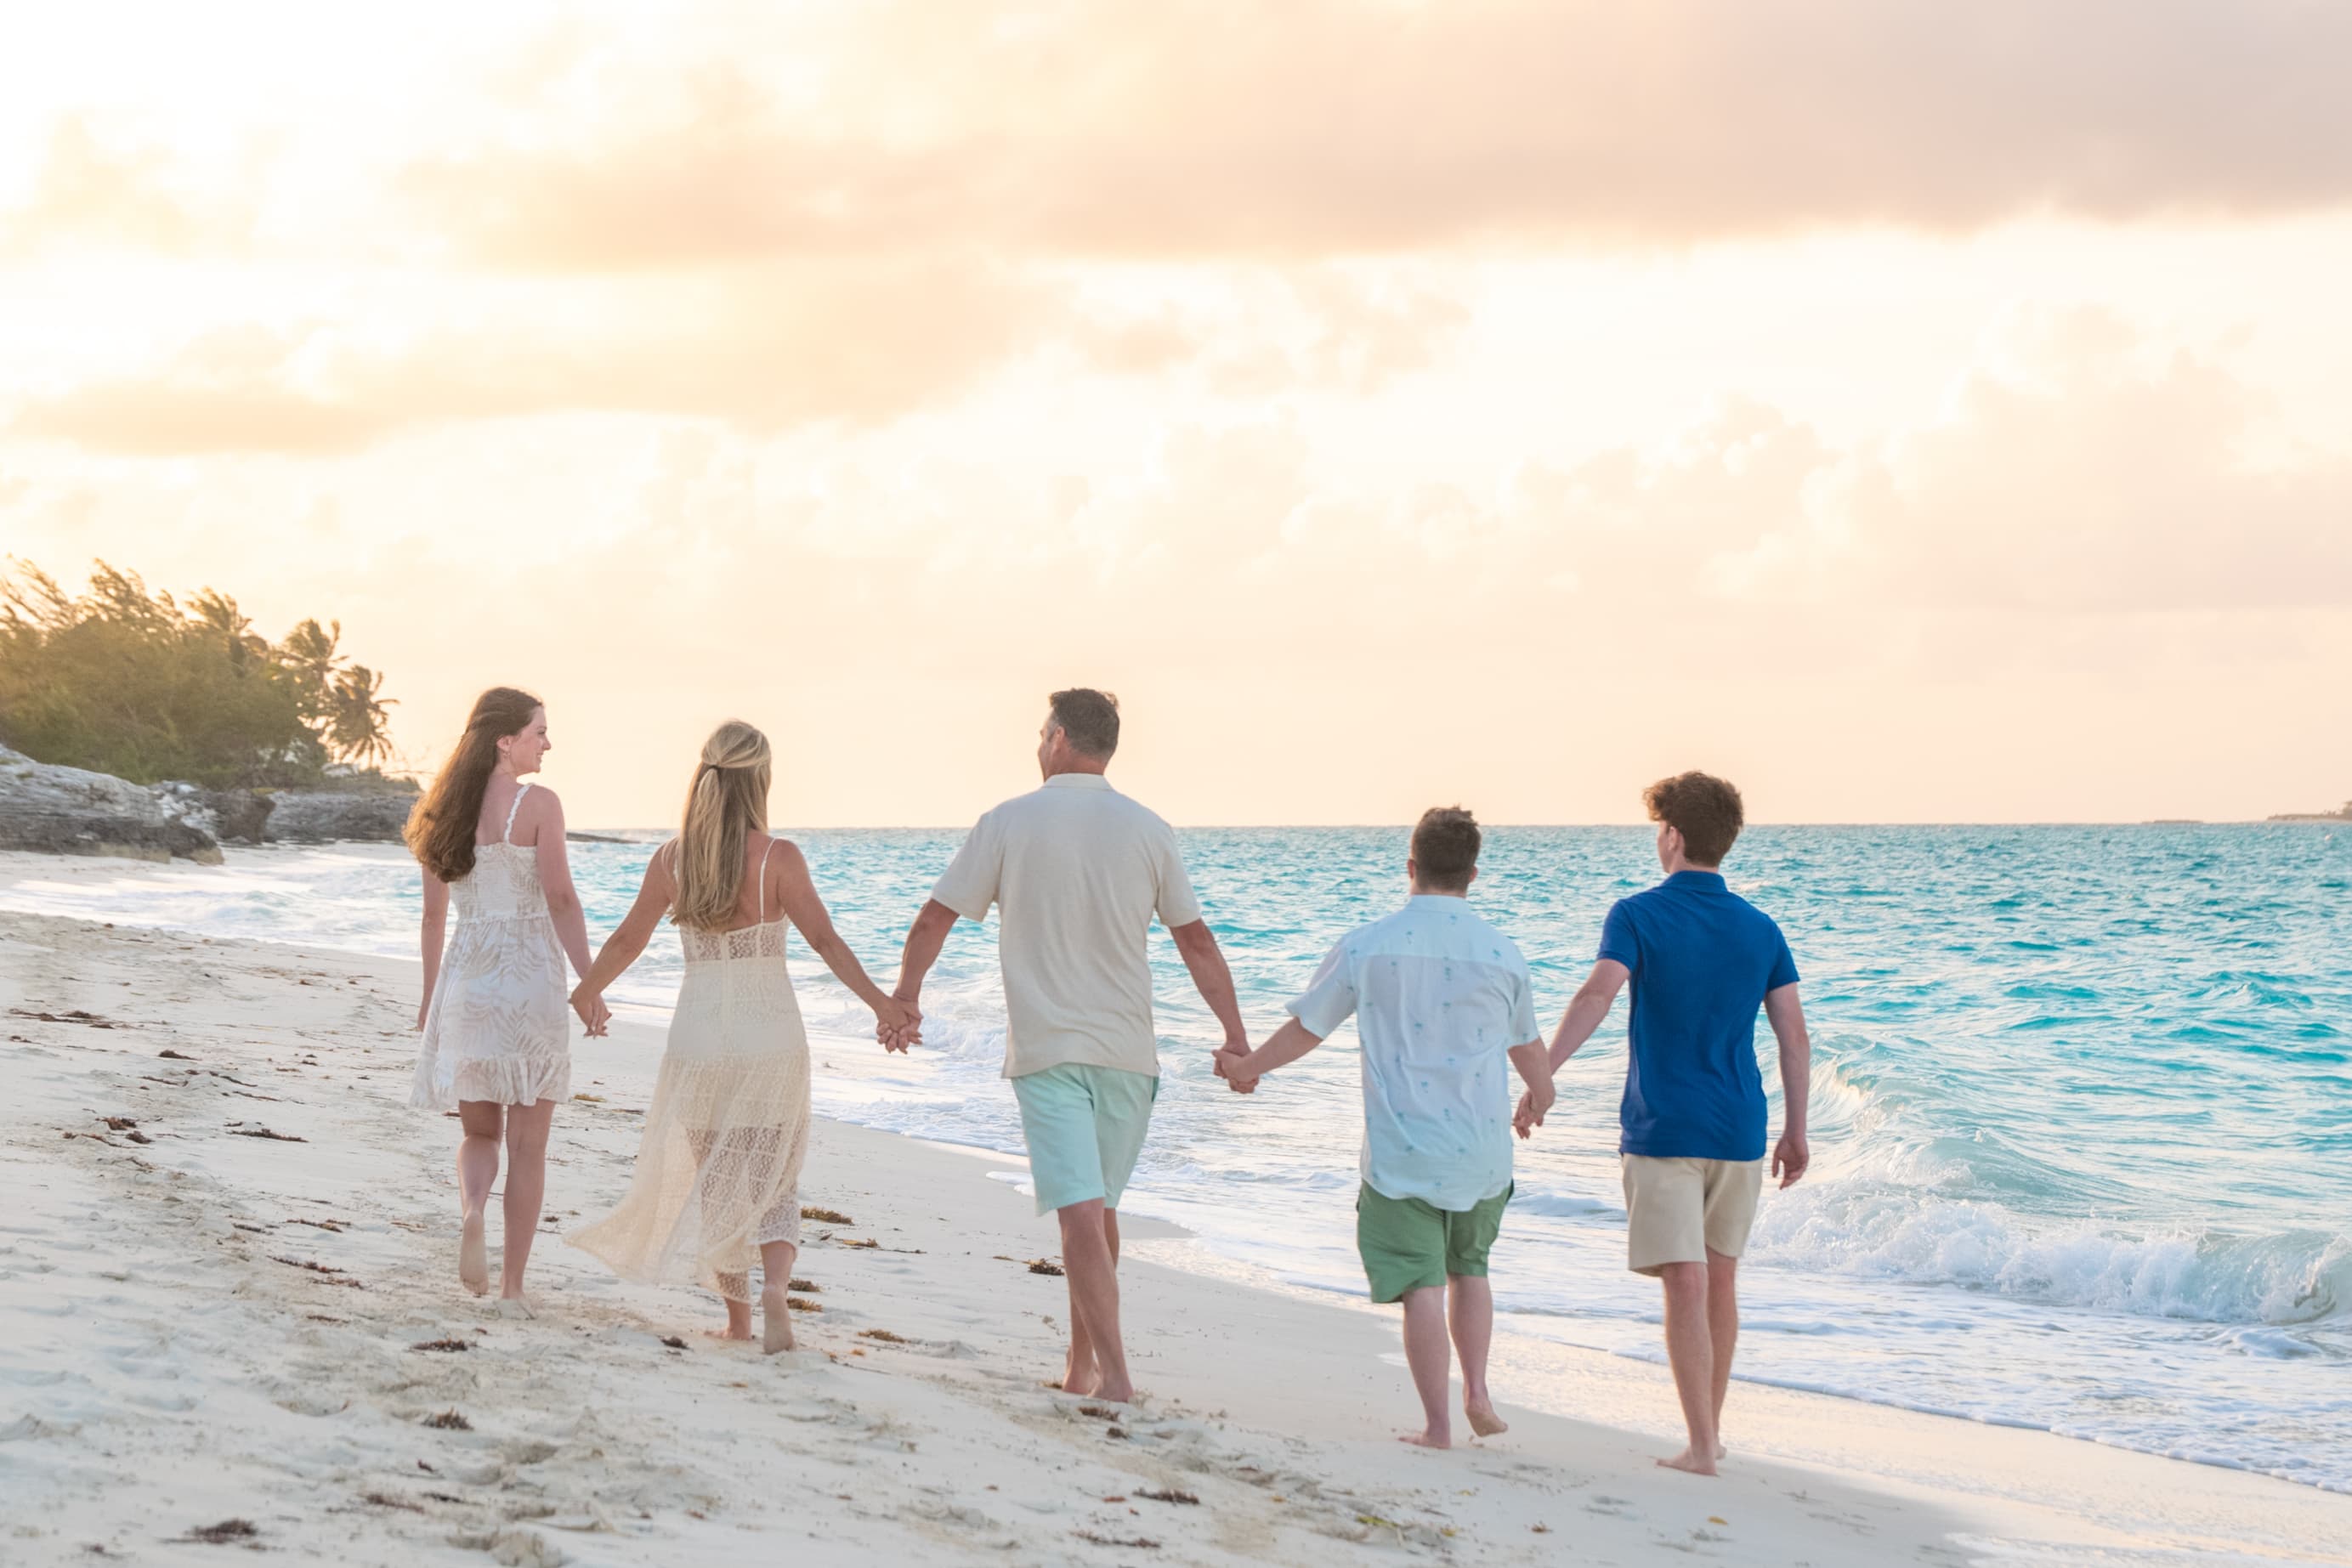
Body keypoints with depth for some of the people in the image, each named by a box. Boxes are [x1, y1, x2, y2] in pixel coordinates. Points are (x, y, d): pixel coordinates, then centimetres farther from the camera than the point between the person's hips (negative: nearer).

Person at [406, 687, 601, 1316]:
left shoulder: (446, 808, 7)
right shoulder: (538, 803, -8)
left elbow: (434, 912, 11)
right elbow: (561, 900, -12)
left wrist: (431, 994, 20)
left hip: (466, 980, 4)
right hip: (531, 977, -4)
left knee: (479, 1131, 17)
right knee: (528, 1144, 4)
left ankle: (472, 1211, -15)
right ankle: (512, 1288, 4)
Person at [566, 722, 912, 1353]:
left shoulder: (671, 859, -2)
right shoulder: (777, 857, -11)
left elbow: (629, 938, 9)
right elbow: (824, 940, -15)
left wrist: (588, 990, 25)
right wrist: (880, 1003, -12)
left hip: (699, 1036, 2)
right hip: (771, 1036, -2)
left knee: (717, 1182, 16)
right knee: (775, 1180, 8)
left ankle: (738, 1316, 20)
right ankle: (774, 1284, -17)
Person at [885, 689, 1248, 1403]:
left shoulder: (1009, 823, -3)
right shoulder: (1147, 830, 2)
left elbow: (933, 922, 2)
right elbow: (1197, 942, 4)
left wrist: (905, 997, 17)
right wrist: (1236, 1034, 8)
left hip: (1045, 1049, -3)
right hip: (1127, 1050, 3)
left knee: (1082, 1214, -8)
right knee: (1099, 1207, 16)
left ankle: (1114, 1374, -17)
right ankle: (1082, 1365, 25)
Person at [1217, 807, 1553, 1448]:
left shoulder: (1366, 947, -6)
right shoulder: (1501, 953, -1)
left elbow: (1305, 1029, 3)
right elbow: (1528, 1047, 15)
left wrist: (1247, 1066, 23)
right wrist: (1541, 1094, 38)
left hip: (1401, 1149, -2)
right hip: (1481, 1151, 2)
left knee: (1421, 1281, 2)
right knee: (1468, 1266, 23)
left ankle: (1437, 1423, 2)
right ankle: (1477, 1391, 14)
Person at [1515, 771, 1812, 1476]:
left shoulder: (1638, 916, -6)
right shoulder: (1760, 929, 7)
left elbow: (1597, 994, -23)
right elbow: (1794, 1035, 5)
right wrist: (1795, 1131, 13)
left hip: (1663, 1131, -4)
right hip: (1739, 1131, 4)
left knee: (1686, 1286, -5)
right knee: (1721, 1282, 16)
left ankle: (1701, 1447, -7)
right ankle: (1711, 1425, 25)